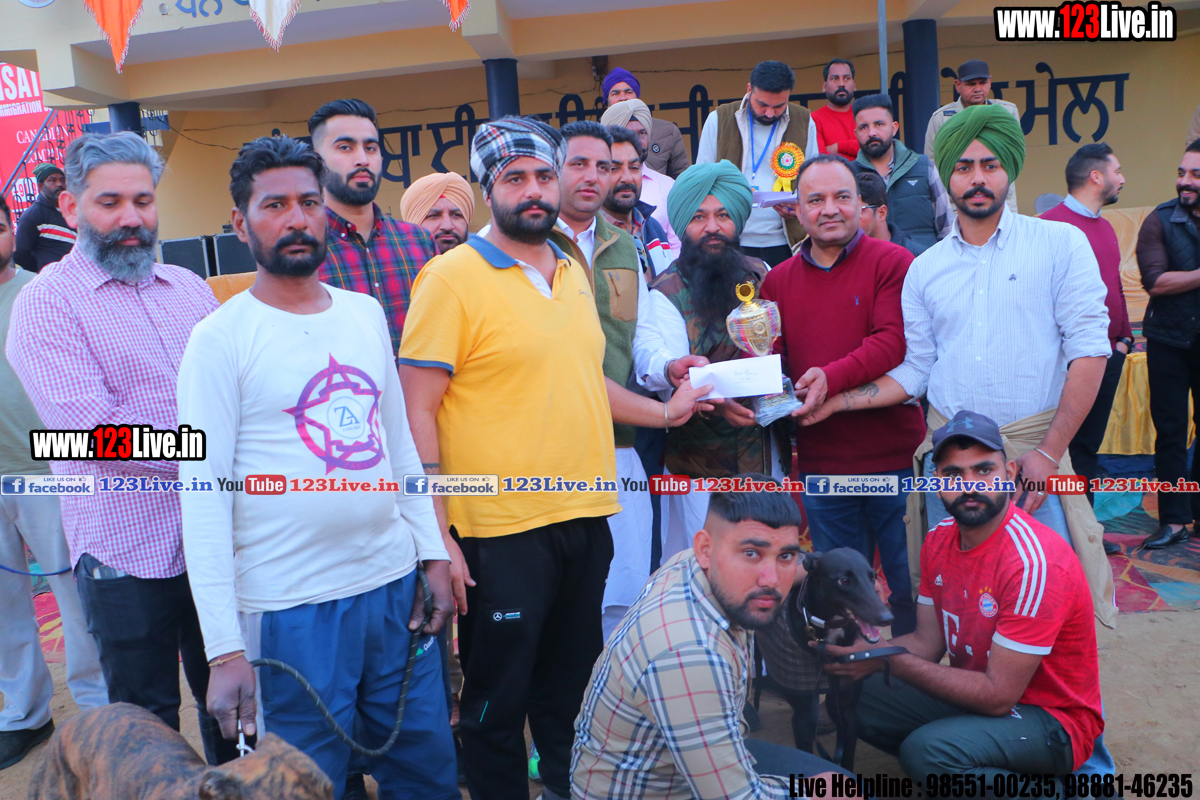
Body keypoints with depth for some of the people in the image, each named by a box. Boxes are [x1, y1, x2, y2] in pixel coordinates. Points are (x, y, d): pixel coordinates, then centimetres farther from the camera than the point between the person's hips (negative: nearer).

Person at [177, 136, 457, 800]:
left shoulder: (366, 313, 8)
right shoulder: (221, 338, -9)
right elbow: (204, 496, -12)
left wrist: (433, 553, 8)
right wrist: (224, 650, -16)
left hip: (396, 583, 5)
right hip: (292, 608, -5)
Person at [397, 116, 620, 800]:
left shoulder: (574, 270, 11)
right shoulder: (452, 277, -9)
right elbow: (417, 410, -12)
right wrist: (437, 536, -16)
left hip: (587, 519, 6)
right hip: (501, 530, -6)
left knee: (571, 692, 19)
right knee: (498, 705, 8)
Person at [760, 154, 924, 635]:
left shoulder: (893, 262, -3)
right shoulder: (778, 280, 11)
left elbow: (895, 340, -16)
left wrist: (834, 377, -29)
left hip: (894, 456, -3)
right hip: (821, 463, 4)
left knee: (908, 587, 9)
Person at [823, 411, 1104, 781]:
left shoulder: (1035, 563, -27)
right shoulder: (940, 539, -3)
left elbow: (997, 696, -26)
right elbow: (927, 642, 2)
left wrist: (890, 660, -25)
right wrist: (865, 649, -17)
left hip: (1054, 719, -7)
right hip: (979, 690, 7)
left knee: (927, 750, -31)